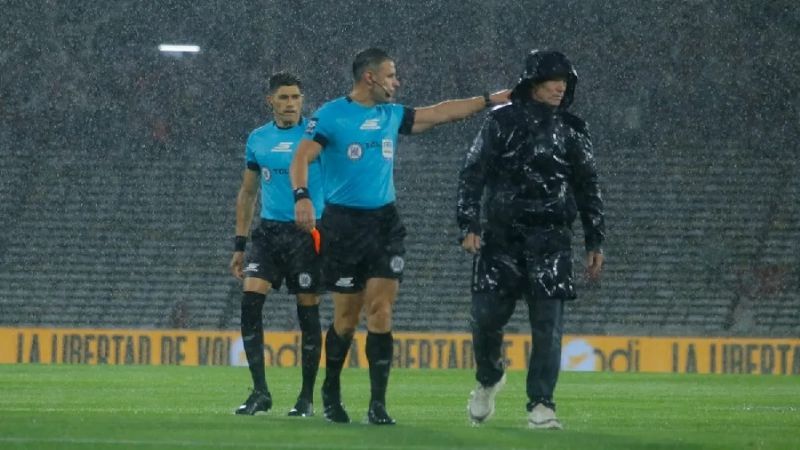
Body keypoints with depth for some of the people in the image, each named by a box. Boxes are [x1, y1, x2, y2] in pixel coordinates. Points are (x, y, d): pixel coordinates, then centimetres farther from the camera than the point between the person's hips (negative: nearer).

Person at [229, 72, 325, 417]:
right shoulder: (258, 139, 11)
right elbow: (247, 192, 18)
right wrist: (240, 244, 15)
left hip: (306, 231, -3)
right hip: (269, 231, 3)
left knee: (308, 311, 0)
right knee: (250, 299, -13)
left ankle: (306, 398, 11)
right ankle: (260, 392, -9)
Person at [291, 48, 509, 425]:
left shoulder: (391, 115, 13)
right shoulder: (331, 115, -5)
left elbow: (440, 113, 22)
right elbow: (302, 157, -14)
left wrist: (491, 99, 23)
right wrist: (302, 196, -32)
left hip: (384, 223, 4)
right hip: (344, 223, -4)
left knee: (380, 313, -6)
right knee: (346, 317, 2)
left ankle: (378, 404, -6)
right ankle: (331, 392, 24)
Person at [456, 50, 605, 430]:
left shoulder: (572, 130, 9)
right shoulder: (502, 122, 2)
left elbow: (588, 189, 14)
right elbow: (472, 173, 1)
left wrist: (595, 242, 10)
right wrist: (469, 226, -9)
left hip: (550, 241, 1)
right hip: (501, 237, -1)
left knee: (548, 324, -8)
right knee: (487, 317, -2)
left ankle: (540, 406, -4)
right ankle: (489, 379, 27)